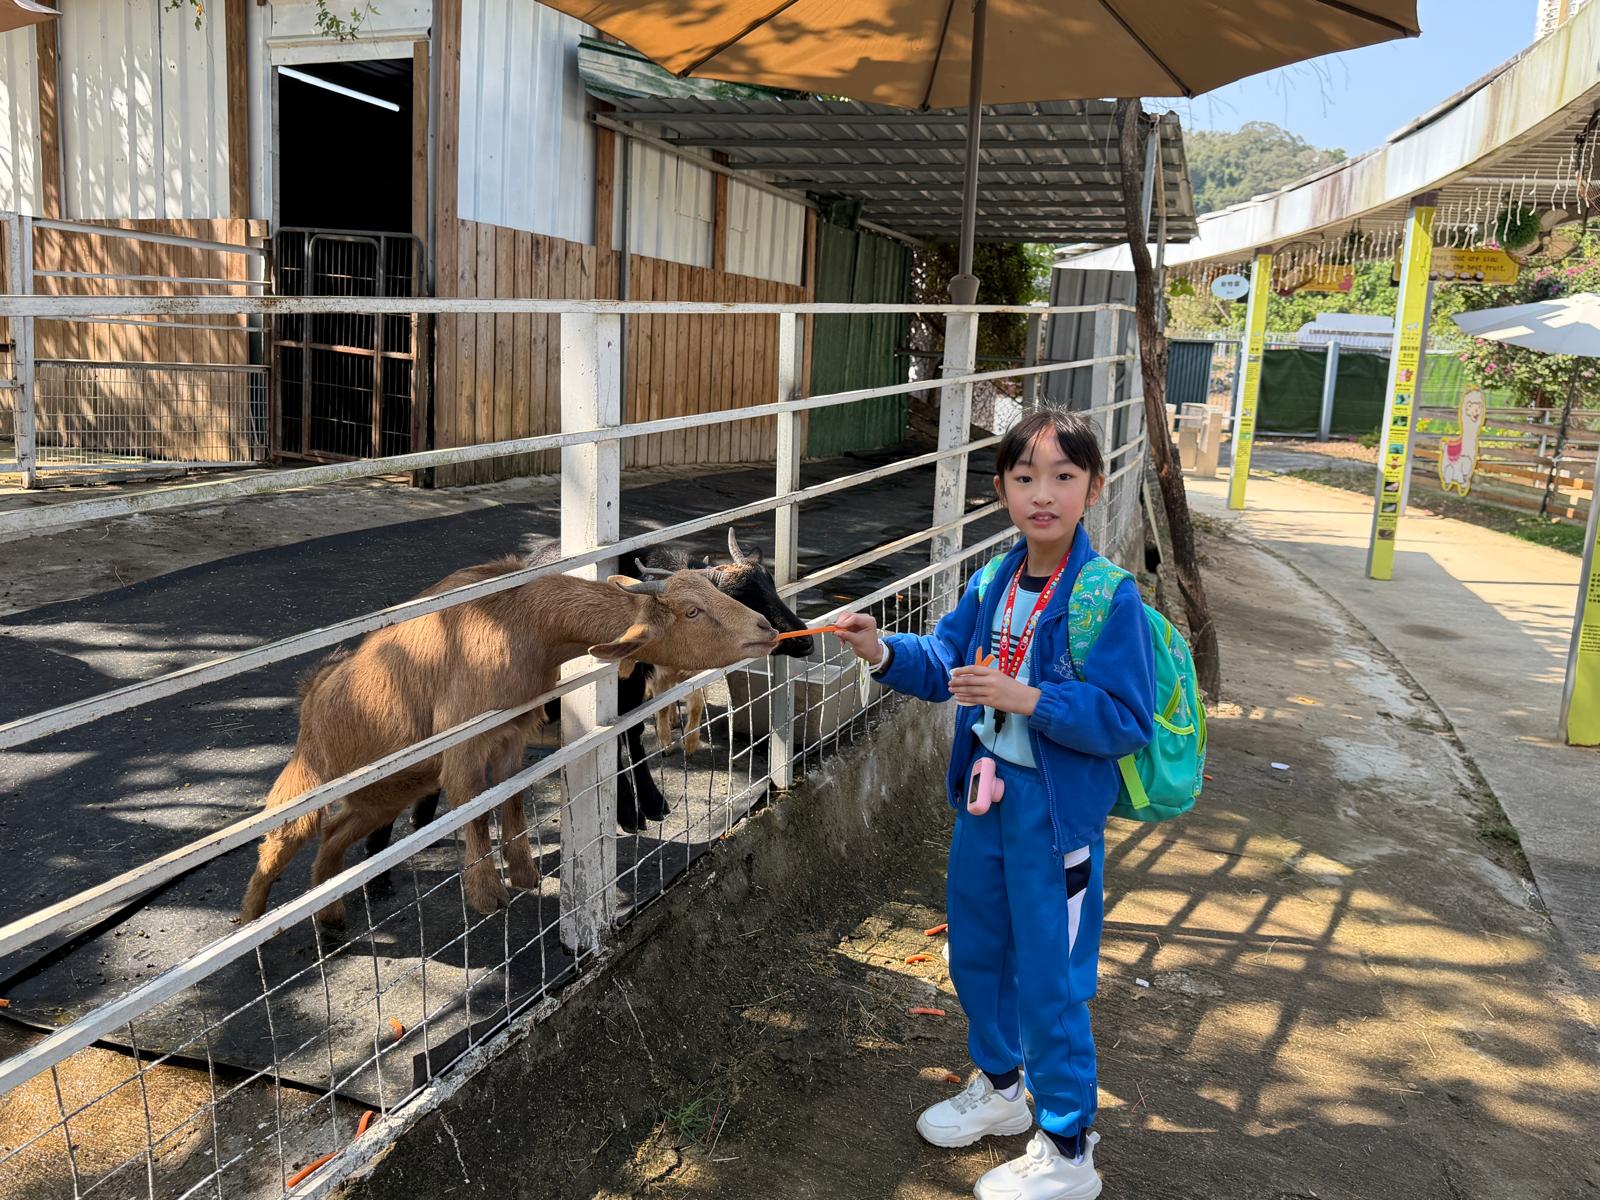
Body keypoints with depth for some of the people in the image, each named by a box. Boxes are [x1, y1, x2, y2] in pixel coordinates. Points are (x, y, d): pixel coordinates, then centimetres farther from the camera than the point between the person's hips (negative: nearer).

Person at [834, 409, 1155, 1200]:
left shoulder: (1110, 598, -20)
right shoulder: (994, 584, 0)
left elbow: (1126, 721, -21)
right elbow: (944, 661, 7)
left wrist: (1027, 698, -29)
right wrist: (883, 653, -11)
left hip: (1058, 809, -7)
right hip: (987, 792, 7)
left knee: (1048, 977, 5)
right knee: (975, 949, 22)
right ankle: (999, 1087, 47)